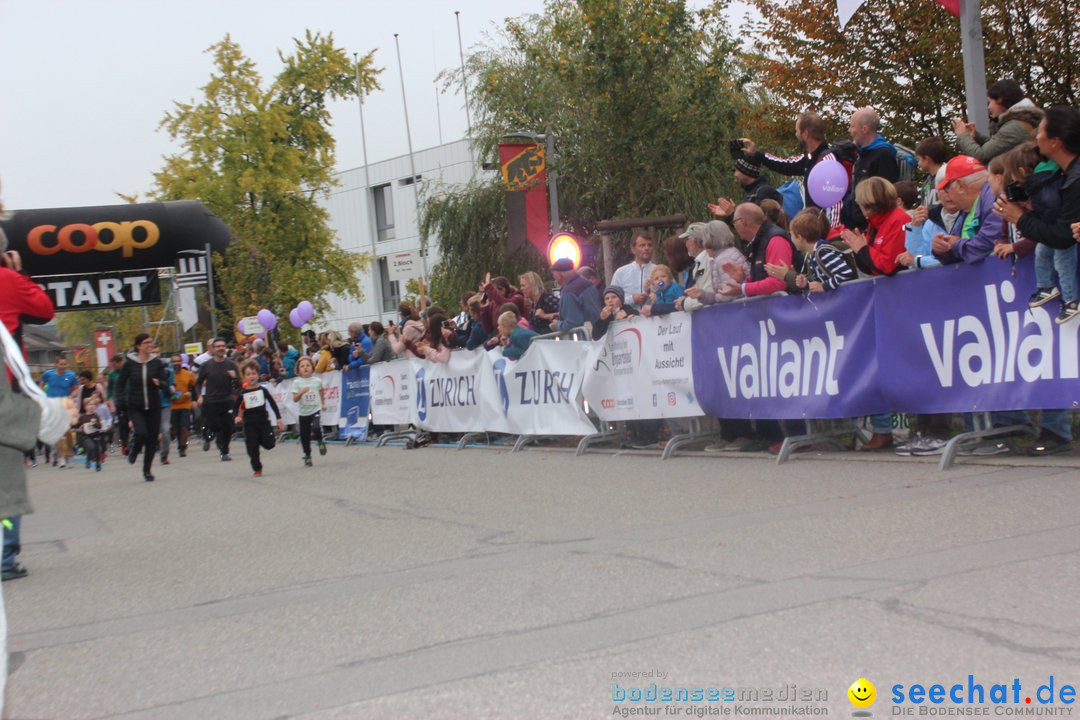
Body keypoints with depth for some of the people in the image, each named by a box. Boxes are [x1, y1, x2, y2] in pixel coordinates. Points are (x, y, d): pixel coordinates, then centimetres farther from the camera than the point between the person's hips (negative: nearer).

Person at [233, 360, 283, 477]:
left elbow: (273, 404, 0)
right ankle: (257, 468, 14)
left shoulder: (262, 390, -2)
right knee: (252, 448, -1)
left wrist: (279, 418, -6)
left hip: (264, 421, 0)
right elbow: (236, 407, 6)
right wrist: (237, 416, -13)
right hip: (249, 424, 0)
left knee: (269, 444, -9)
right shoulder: (243, 393, -2)